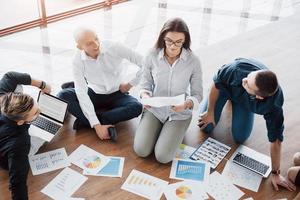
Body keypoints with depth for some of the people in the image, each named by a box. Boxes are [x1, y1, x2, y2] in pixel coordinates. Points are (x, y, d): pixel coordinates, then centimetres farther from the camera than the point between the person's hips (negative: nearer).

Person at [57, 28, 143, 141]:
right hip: (94, 94, 1)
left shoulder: (114, 47, -22)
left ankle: (85, 121, -25)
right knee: (62, 96, -24)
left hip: (117, 94, 0)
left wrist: (129, 85, -12)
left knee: (137, 107, -32)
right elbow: (81, 94, -24)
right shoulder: (78, 61, -20)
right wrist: (96, 125, -31)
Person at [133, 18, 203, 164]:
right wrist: (145, 96, -24)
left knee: (162, 157, -16)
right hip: (154, 109, 2)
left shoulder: (193, 61, -16)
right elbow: (145, 84, 0)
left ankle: (176, 132, 16)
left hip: (179, 113, -1)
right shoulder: (152, 56, -13)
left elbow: (197, 95, -9)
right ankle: (159, 128, 17)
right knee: (140, 150, -13)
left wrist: (186, 104, -31)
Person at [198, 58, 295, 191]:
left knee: (240, 137, -2)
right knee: (205, 126, -2)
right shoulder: (238, 69, -46)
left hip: (246, 102, 0)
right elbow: (216, 85, -24)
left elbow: (275, 139, -30)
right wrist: (210, 112, -12)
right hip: (226, 86, 0)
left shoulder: (273, 105, -42)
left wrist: (275, 173, -22)